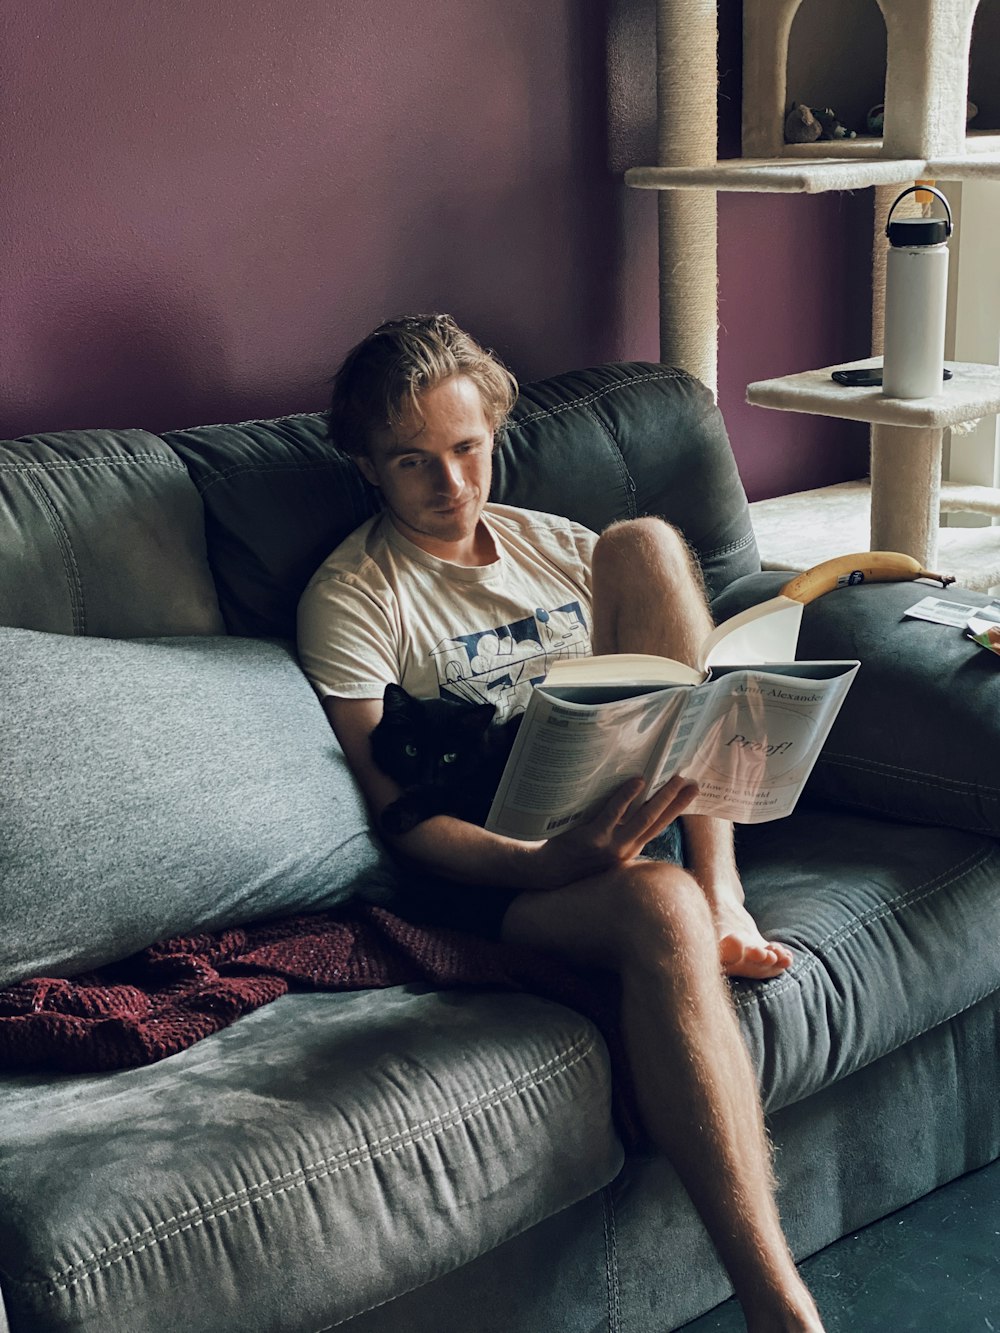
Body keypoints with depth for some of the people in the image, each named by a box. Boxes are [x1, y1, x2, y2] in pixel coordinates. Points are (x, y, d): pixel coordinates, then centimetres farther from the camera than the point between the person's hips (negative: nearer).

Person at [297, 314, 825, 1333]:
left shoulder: (555, 544, 18)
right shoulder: (351, 599, 0)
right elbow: (404, 816, -8)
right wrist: (555, 861, -29)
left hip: (643, 812, 6)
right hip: (498, 868, -6)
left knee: (646, 539, -9)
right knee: (661, 908, -41)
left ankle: (722, 892, -19)